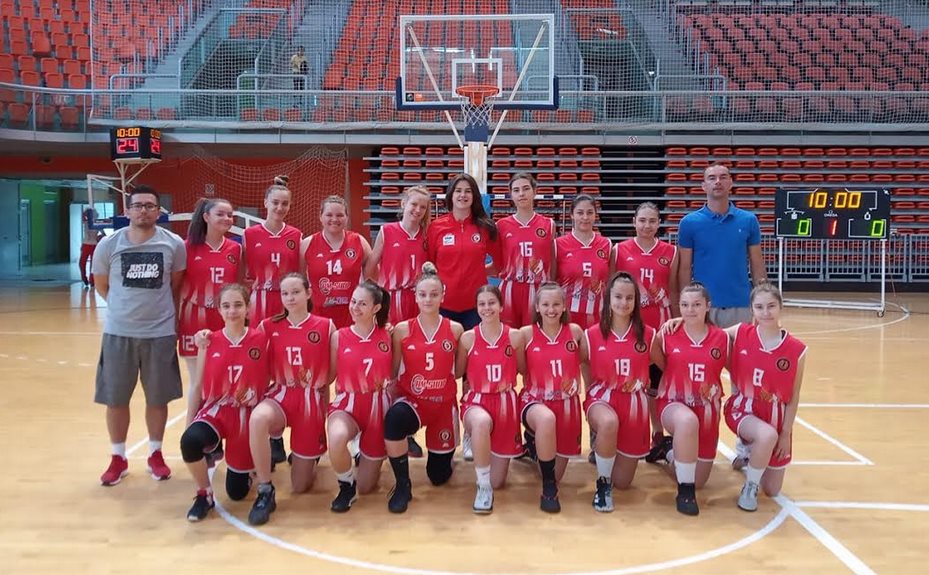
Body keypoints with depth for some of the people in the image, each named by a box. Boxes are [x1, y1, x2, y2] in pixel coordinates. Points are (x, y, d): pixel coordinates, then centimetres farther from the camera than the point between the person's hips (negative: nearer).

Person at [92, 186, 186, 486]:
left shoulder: (174, 244, -4)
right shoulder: (109, 244, -3)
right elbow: (101, 284, 11)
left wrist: (159, 307, 8)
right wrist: (126, 305, 9)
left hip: (160, 332, 0)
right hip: (118, 332, 1)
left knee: (158, 398, 9)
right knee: (115, 399, 8)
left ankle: (155, 454, 28)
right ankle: (118, 458, 26)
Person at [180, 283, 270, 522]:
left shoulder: (260, 339, -6)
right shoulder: (209, 341, -2)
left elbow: (265, 380, 0)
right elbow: (197, 386, 3)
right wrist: (188, 424, 0)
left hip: (246, 415, -1)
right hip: (215, 410, 1)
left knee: (237, 491, 5)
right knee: (190, 441, -36)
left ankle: (244, 470, 43)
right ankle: (204, 495, -9)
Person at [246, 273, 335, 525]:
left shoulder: (326, 326, -3)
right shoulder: (269, 326, 2)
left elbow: (336, 370, 3)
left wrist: (319, 386, -4)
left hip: (312, 401, -1)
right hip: (280, 396, 1)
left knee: (301, 486, 4)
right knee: (257, 419, -40)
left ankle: (308, 458, 44)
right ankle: (265, 493, -22)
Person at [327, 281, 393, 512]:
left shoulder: (387, 336, -3)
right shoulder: (339, 337, -4)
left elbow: (393, 373, 4)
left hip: (378, 405, 1)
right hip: (347, 404, -1)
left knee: (366, 486, 7)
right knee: (337, 437, -40)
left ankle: (367, 458, 44)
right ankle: (346, 486, -9)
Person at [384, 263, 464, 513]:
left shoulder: (455, 329, -5)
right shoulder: (402, 329, -6)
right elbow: (392, 371, -3)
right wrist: (390, 390, -17)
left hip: (444, 403, 1)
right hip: (411, 400, -1)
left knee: (439, 474, 8)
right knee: (394, 418, -39)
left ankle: (439, 456, 48)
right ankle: (403, 485, -19)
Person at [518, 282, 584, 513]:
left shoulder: (575, 331, -1)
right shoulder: (526, 333, -6)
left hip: (567, 403, 3)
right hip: (535, 401, -2)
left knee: (557, 474, 7)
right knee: (547, 419, -41)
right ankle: (548, 488, -22)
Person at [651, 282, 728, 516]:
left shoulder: (722, 338, -4)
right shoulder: (667, 335, -6)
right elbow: (658, 363, 7)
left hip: (707, 411, 3)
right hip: (673, 404, -2)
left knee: (699, 480, 8)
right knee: (688, 421, -41)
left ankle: (673, 452, 42)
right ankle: (685, 491, -23)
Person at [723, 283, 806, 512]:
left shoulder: (796, 349, -11)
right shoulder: (741, 333, -10)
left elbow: (794, 397, -4)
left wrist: (786, 433, -3)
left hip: (776, 416, 2)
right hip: (742, 409, -2)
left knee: (772, 490, 7)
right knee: (767, 435, -38)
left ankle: (750, 454, 39)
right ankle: (749, 487, -11)